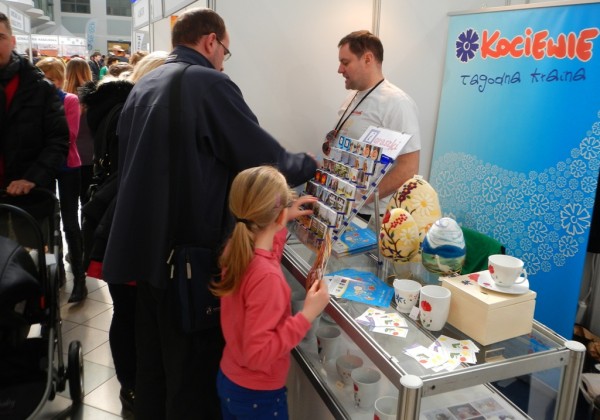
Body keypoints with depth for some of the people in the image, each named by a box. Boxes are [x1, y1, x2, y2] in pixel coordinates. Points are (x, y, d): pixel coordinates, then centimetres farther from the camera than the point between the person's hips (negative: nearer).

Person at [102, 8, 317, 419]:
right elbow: (266, 160, -12)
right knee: (194, 360, 8)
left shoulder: (143, 86, 11)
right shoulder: (211, 84, -13)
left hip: (145, 243, 8)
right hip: (190, 250, -8)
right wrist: (308, 165, 7)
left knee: (154, 352, 22)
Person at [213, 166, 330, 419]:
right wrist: (307, 315, -28)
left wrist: (286, 222, 11)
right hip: (257, 395, -7)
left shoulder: (235, 250, -9)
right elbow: (258, 353, -30)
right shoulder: (266, 276, -33)